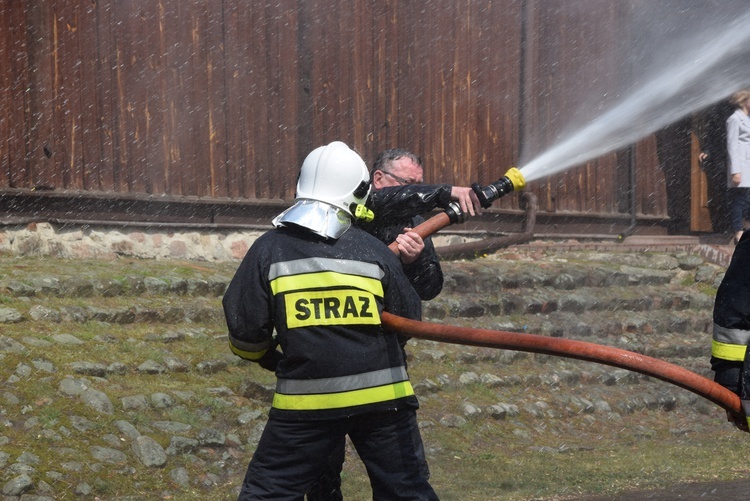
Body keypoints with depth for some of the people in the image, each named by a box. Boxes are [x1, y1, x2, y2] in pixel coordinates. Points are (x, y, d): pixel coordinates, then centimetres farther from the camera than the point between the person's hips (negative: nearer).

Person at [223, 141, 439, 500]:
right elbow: (409, 319, 9)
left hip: (306, 400, -1)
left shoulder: (269, 249, -3)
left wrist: (263, 356, 21)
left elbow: (245, 326, 0)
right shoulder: (374, 251, 0)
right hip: (381, 395, 1)